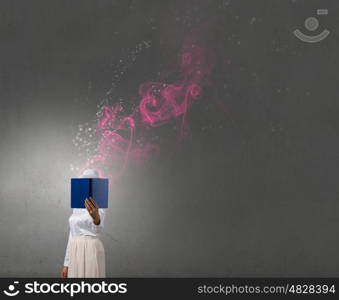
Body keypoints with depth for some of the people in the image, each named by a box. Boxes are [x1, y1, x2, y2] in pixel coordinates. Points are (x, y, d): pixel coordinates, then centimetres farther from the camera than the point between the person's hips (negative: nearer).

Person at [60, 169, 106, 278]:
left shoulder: (97, 208, -9)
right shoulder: (76, 208, 17)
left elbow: (98, 230, -31)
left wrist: (96, 217, -55)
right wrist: (66, 264, 15)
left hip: (90, 252, -8)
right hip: (76, 254, 8)